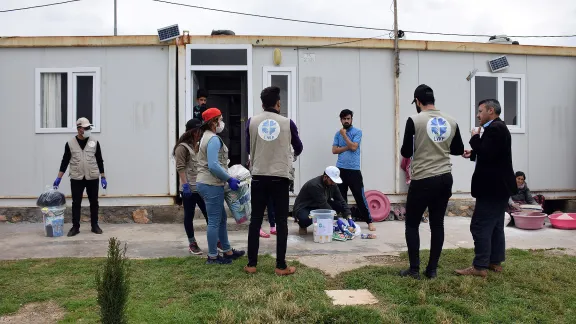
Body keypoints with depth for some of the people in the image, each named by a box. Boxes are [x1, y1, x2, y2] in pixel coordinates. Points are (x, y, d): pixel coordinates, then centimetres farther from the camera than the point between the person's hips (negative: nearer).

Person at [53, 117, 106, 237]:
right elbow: (65, 161, 5)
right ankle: (75, 227, 13)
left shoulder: (94, 142, 0)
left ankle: (95, 225, 18)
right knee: (76, 203, 3)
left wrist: (103, 177, 0)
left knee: (94, 202, 7)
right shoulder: (70, 143, 0)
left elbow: (100, 161, 4)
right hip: (76, 179, 0)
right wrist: (58, 178, 2)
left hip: (92, 178, 1)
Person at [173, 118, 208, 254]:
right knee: (189, 216, 5)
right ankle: (192, 243, 15)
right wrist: (185, 184, -20)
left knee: (209, 214, 7)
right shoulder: (182, 147, -7)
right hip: (189, 189, -7)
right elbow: (180, 168, -13)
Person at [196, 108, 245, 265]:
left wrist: (227, 177, 18)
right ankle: (213, 256, 8)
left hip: (205, 183, 11)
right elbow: (213, 165, -24)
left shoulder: (207, 137, 17)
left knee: (221, 218, 17)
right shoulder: (214, 139, -15)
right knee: (214, 221, -2)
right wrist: (229, 179, -16)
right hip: (211, 185, -11)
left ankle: (227, 251, 27)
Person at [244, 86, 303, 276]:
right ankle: (281, 266, 8)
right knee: (281, 222, 5)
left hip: (259, 177, 2)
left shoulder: (251, 122, 1)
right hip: (280, 177, -2)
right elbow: (298, 148, 14)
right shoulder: (287, 123, -1)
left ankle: (251, 264, 14)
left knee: (255, 220, 9)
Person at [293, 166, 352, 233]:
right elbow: (323, 205, -32)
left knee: (339, 205, -15)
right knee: (306, 218, -41)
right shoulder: (314, 185, -29)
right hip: (303, 208, -7)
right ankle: (303, 225, -5)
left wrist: (349, 217, -18)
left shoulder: (332, 185, -5)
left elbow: (341, 201, -4)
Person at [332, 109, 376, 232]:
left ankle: (369, 221, 4)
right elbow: (334, 150, 2)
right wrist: (347, 147, -9)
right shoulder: (338, 134, 11)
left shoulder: (357, 132, -1)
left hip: (354, 169, -4)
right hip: (340, 169, 4)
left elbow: (353, 147, -14)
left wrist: (344, 135, -8)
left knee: (360, 197, -3)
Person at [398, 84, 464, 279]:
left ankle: (414, 269, 8)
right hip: (445, 179, 5)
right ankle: (432, 270, 16)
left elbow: (406, 152, -8)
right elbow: (459, 150, 16)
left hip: (423, 180, -5)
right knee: (437, 224, 12)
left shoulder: (414, 120, -10)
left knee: (412, 224, 8)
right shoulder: (451, 121, 6)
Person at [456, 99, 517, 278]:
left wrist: (475, 138, -12)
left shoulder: (495, 128, -18)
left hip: (493, 187, -11)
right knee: (495, 225, 15)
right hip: (498, 186, 11)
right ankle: (495, 262, 22)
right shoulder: (498, 127, 16)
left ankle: (480, 266, -5)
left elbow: (486, 154, -25)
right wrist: (473, 154, 8)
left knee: (480, 226, -9)